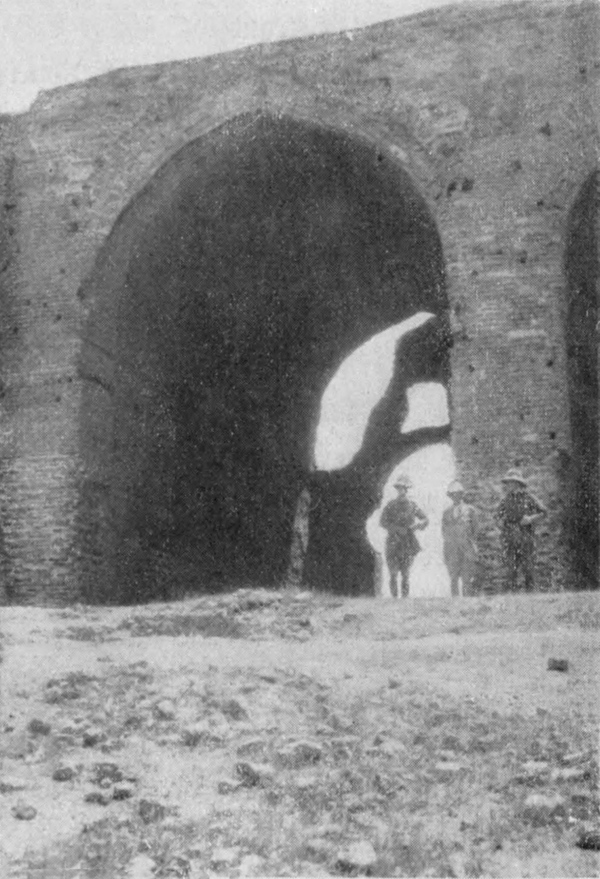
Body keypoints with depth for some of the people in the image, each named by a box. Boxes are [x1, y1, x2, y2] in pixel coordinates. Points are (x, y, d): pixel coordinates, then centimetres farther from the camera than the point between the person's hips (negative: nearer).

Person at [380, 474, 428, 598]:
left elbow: (426, 520, 13)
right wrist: (398, 529, -19)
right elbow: (383, 522, -8)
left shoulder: (412, 506, 7)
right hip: (393, 543, -1)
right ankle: (394, 598, 4)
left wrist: (419, 524, -10)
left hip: (408, 544, 1)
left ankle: (405, 598, 2)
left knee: (405, 574, -1)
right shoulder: (390, 505, 1)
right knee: (394, 573, -3)